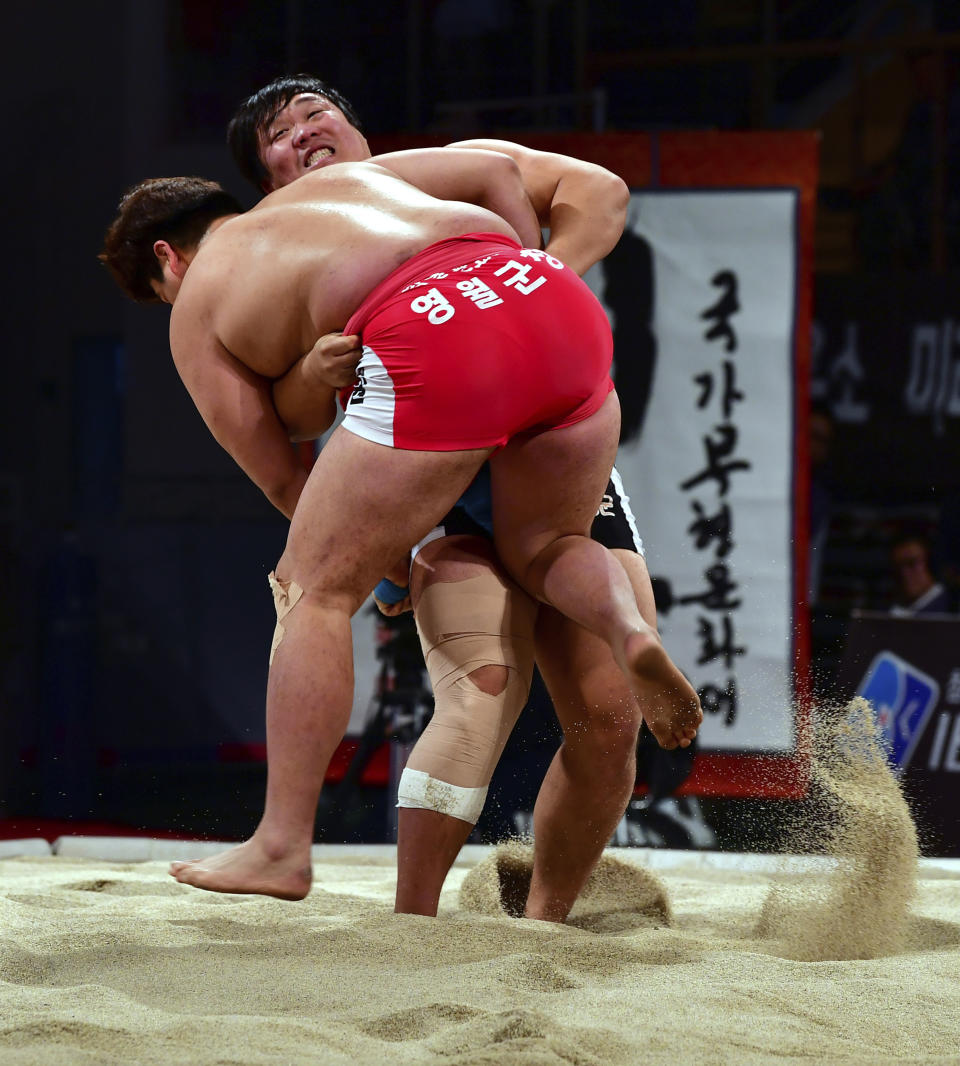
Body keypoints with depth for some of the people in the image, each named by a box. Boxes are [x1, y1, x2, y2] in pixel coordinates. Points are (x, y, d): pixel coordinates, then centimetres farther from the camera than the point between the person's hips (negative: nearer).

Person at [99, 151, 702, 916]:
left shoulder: (198, 313, 23)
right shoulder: (341, 180, 38)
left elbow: (278, 476, 21)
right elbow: (497, 171, 29)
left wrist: (381, 552, 34)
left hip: (432, 351, -5)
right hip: (559, 306, 5)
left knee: (317, 590, 8)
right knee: (542, 550, 27)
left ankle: (282, 846, 6)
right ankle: (629, 630, -7)